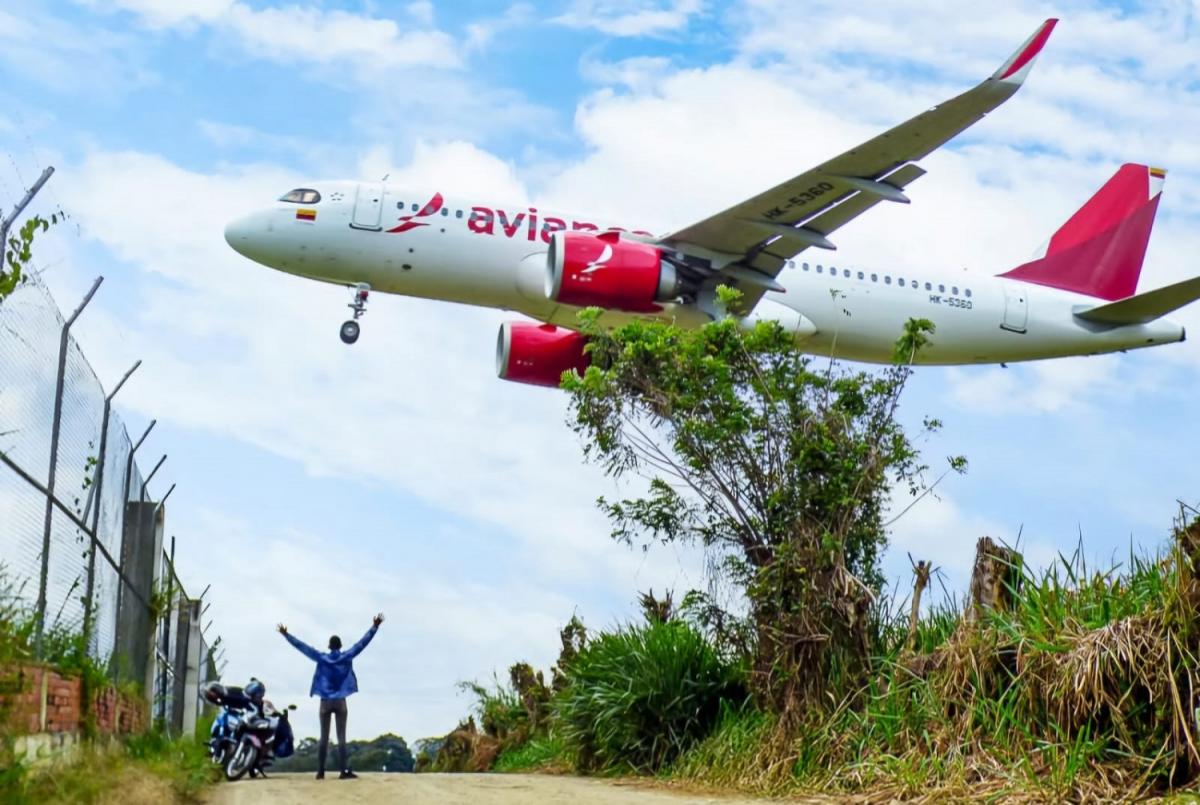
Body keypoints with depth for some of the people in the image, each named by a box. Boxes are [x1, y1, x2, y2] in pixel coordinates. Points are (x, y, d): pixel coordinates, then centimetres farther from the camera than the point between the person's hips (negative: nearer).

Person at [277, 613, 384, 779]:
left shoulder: (322, 658, 1)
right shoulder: (346, 657, -1)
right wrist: (375, 627, -5)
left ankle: (321, 771, 2)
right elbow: (362, 643, -4)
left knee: (324, 737, 4)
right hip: (340, 701, -1)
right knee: (341, 737, -6)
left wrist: (286, 635, 9)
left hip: (325, 701, 1)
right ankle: (344, 771, -14)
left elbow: (302, 646, 3)